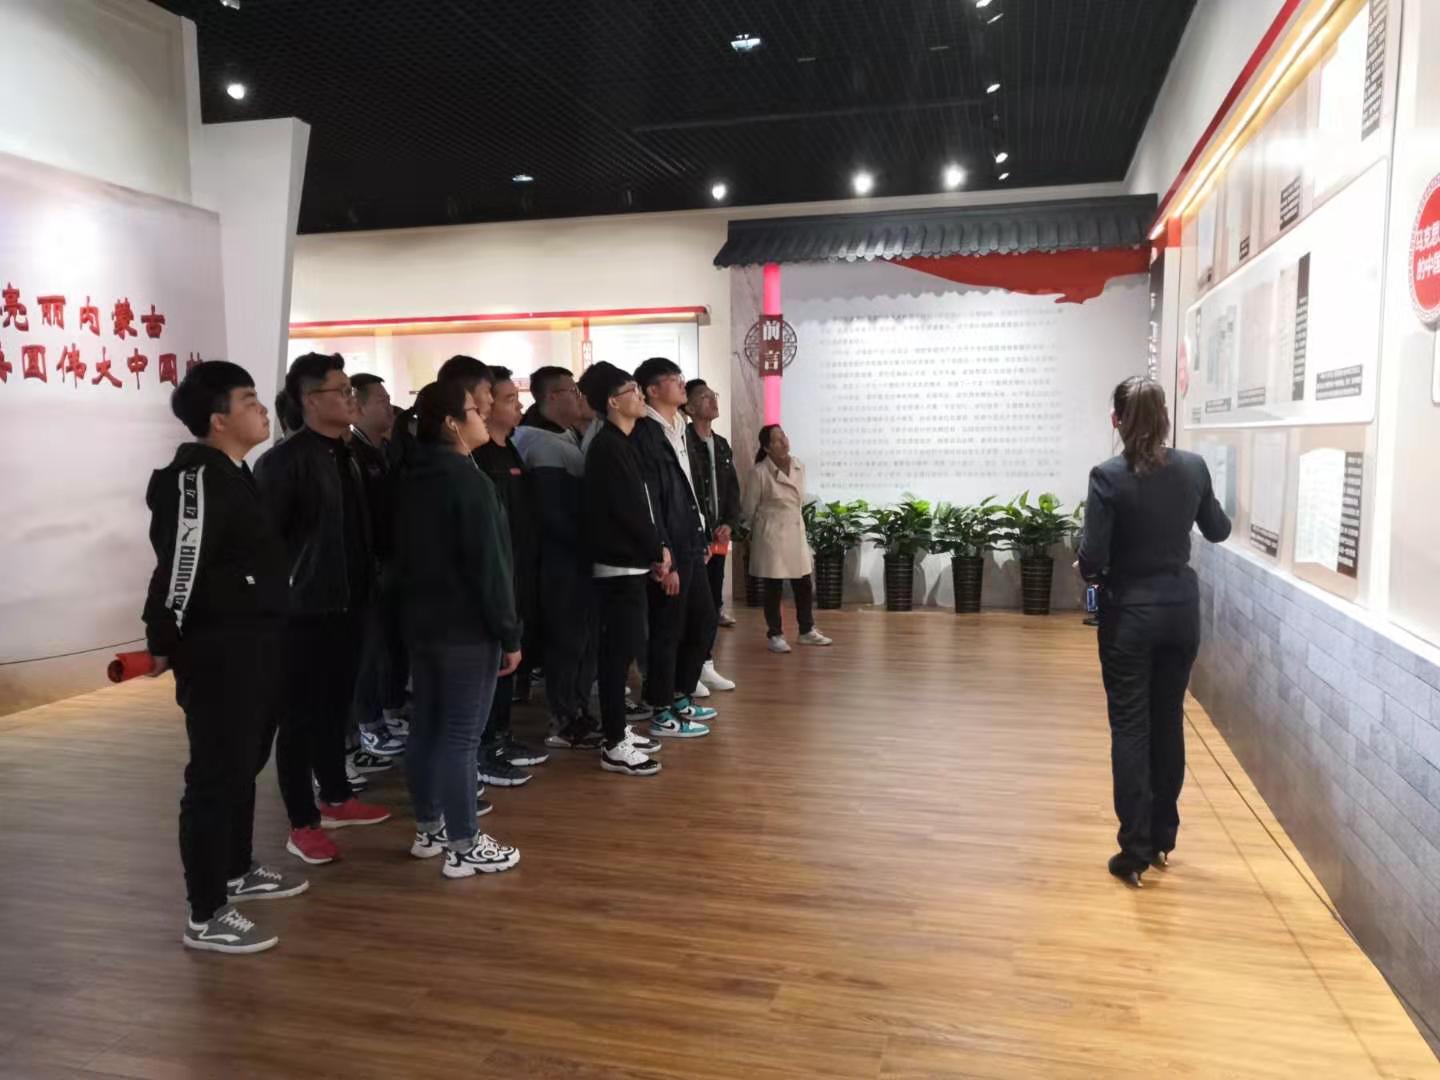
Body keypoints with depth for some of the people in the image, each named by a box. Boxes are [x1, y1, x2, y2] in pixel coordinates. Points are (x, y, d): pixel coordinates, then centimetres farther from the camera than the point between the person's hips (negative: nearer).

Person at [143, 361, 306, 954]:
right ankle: (206, 917, 7)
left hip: (253, 645, 10)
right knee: (216, 775, -3)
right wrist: (164, 644, -14)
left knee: (245, 763, 21)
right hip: (218, 651, -10)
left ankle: (238, 871, 38)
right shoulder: (196, 479, -19)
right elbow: (179, 566, -22)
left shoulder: (234, 474, 14)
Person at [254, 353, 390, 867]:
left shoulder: (346, 456, 11)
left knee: (336, 708, 18)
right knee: (300, 717, 3)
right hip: (304, 610, -7)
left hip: (345, 606, 8)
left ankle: (337, 799, 32)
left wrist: (364, 589, 12)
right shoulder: (284, 460, -13)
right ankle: (303, 824, 13)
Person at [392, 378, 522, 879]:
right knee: (460, 735, -4)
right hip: (467, 627, -9)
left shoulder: (412, 479, 11)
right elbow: (489, 565, -19)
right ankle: (465, 847, 4)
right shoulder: (470, 481, -16)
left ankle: (429, 829, 27)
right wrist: (510, 634, -13)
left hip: (421, 621, 9)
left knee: (426, 727, 15)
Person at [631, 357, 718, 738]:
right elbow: (649, 504, -19)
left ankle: (680, 698, 30)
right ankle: (663, 715, 13)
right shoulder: (645, 435, -15)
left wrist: (702, 539, 17)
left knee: (705, 621, 16)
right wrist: (664, 560, -20)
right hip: (669, 551, -9)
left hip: (689, 546, 9)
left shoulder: (677, 430, 14)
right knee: (667, 632, 0)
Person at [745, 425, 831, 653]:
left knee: (804, 585, 10)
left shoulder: (799, 466, 1)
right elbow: (749, 508, -5)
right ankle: (775, 635, 15)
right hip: (771, 533, -5)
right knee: (774, 588, 2)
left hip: (796, 531, 5)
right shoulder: (760, 472, -15)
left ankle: (807, 631, 25)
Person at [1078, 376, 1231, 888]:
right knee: (1168, 722, 16)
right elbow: (1218, 531, 14)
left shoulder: (1108, 476, -16)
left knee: (1130, 728, 4)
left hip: (1129, 613, -4)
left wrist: (1087, 571, 4)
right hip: (1181, 608, 4)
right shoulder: (1193, 467, -2)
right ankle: (1162, 837, 27)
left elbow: (1093, 558, -17)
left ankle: (1136, 850, 8)